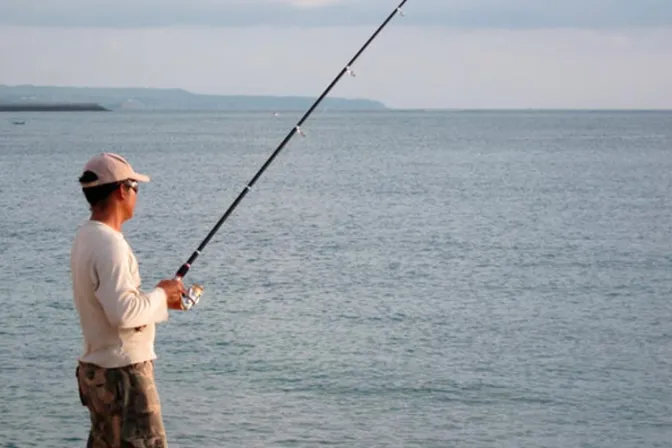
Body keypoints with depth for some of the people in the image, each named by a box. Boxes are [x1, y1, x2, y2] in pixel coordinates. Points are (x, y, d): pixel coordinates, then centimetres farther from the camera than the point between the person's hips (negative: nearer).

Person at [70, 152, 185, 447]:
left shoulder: (86, 238, 10)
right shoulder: (109, 244, -20)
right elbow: (123, 313, -28)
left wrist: (161, 298, 10)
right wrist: (160, 295, -12)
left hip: (97, 369, 10)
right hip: (123, 372, -10)